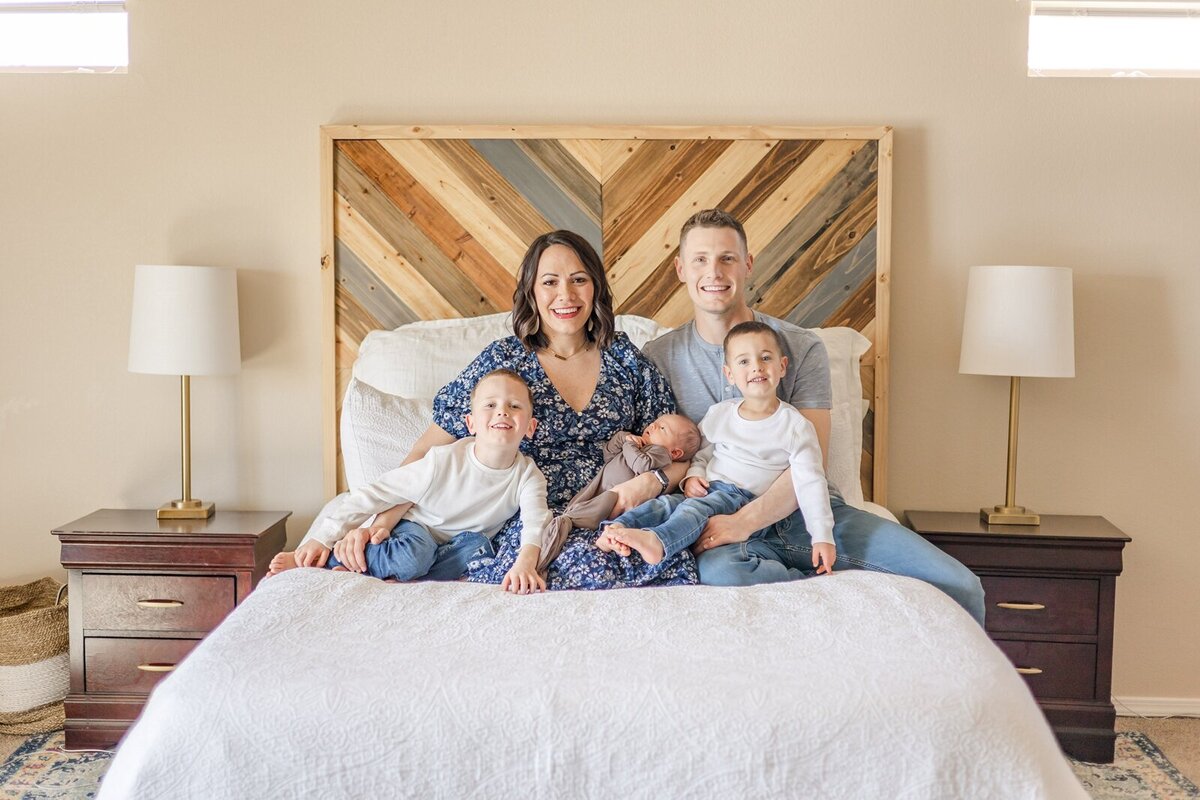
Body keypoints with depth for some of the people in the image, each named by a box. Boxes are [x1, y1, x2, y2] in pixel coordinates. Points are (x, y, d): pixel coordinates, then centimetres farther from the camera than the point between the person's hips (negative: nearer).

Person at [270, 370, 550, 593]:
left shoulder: (527, 475, -17)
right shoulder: (443, 461, -25)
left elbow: (536, 521, -33)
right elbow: (373, 496, -22)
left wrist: (525, 563, -56)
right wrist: (321, 540, -25)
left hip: (459, 540, 3)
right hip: (417, 528, -3)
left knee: (477, 545, -30)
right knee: (414, 556, -35)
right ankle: (329, 563, -16)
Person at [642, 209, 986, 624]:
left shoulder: (802, 348, 3)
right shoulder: (658, 357, 7)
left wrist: (744, 522, -22)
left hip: (807, 510, 1)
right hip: (719, 517, 0)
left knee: (959, 586, -16)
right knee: (718, 571, -41)